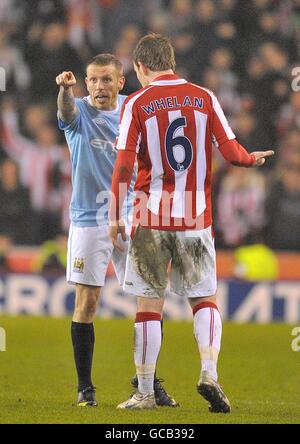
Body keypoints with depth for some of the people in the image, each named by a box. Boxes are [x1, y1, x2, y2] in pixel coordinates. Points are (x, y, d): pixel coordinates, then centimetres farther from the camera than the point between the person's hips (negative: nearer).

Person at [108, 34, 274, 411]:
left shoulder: (136, 104, -3)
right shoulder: (204, 97, 3)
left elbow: (124, 167, -9)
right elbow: (231, 152, 0)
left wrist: (114, 217, -3)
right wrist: (254, 158, 22)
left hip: (150, 220, -2)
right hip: (196, 218, 2)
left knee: (149, 304, 4)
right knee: (204, 298, 12)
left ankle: (145, 392, 6)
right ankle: (209, 372, -8)